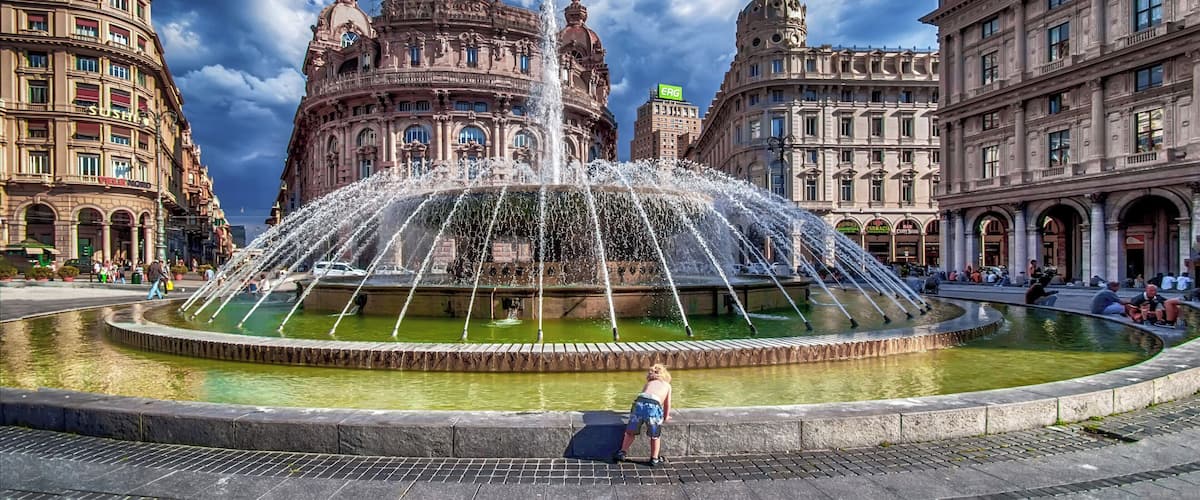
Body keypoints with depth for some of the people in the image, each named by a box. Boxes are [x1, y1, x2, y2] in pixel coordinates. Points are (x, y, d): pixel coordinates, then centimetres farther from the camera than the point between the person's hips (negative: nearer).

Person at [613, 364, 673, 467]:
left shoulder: (648, 383, 34)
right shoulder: (667, 385, 29)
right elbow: (667, 404, 31)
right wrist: (666, 417, 47)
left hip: (639, 402, 2)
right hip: (654, 406, -2)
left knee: (631, 431, 22)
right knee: (654, 436, 20)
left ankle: (622, 452, 25)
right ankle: (654, 459, 28)